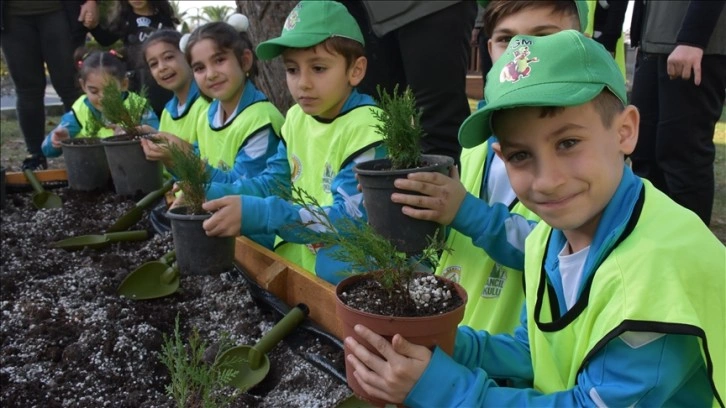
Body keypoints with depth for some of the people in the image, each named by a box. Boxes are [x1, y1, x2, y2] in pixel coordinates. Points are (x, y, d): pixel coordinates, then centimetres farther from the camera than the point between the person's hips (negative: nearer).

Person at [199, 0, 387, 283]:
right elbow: (274, 182, 7)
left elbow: (349, 218, -26)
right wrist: (212, 194, -11)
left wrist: (257, 214, -35)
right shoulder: (296, 118, 5)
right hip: (296, 255, 8)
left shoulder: (366, 129, -20)